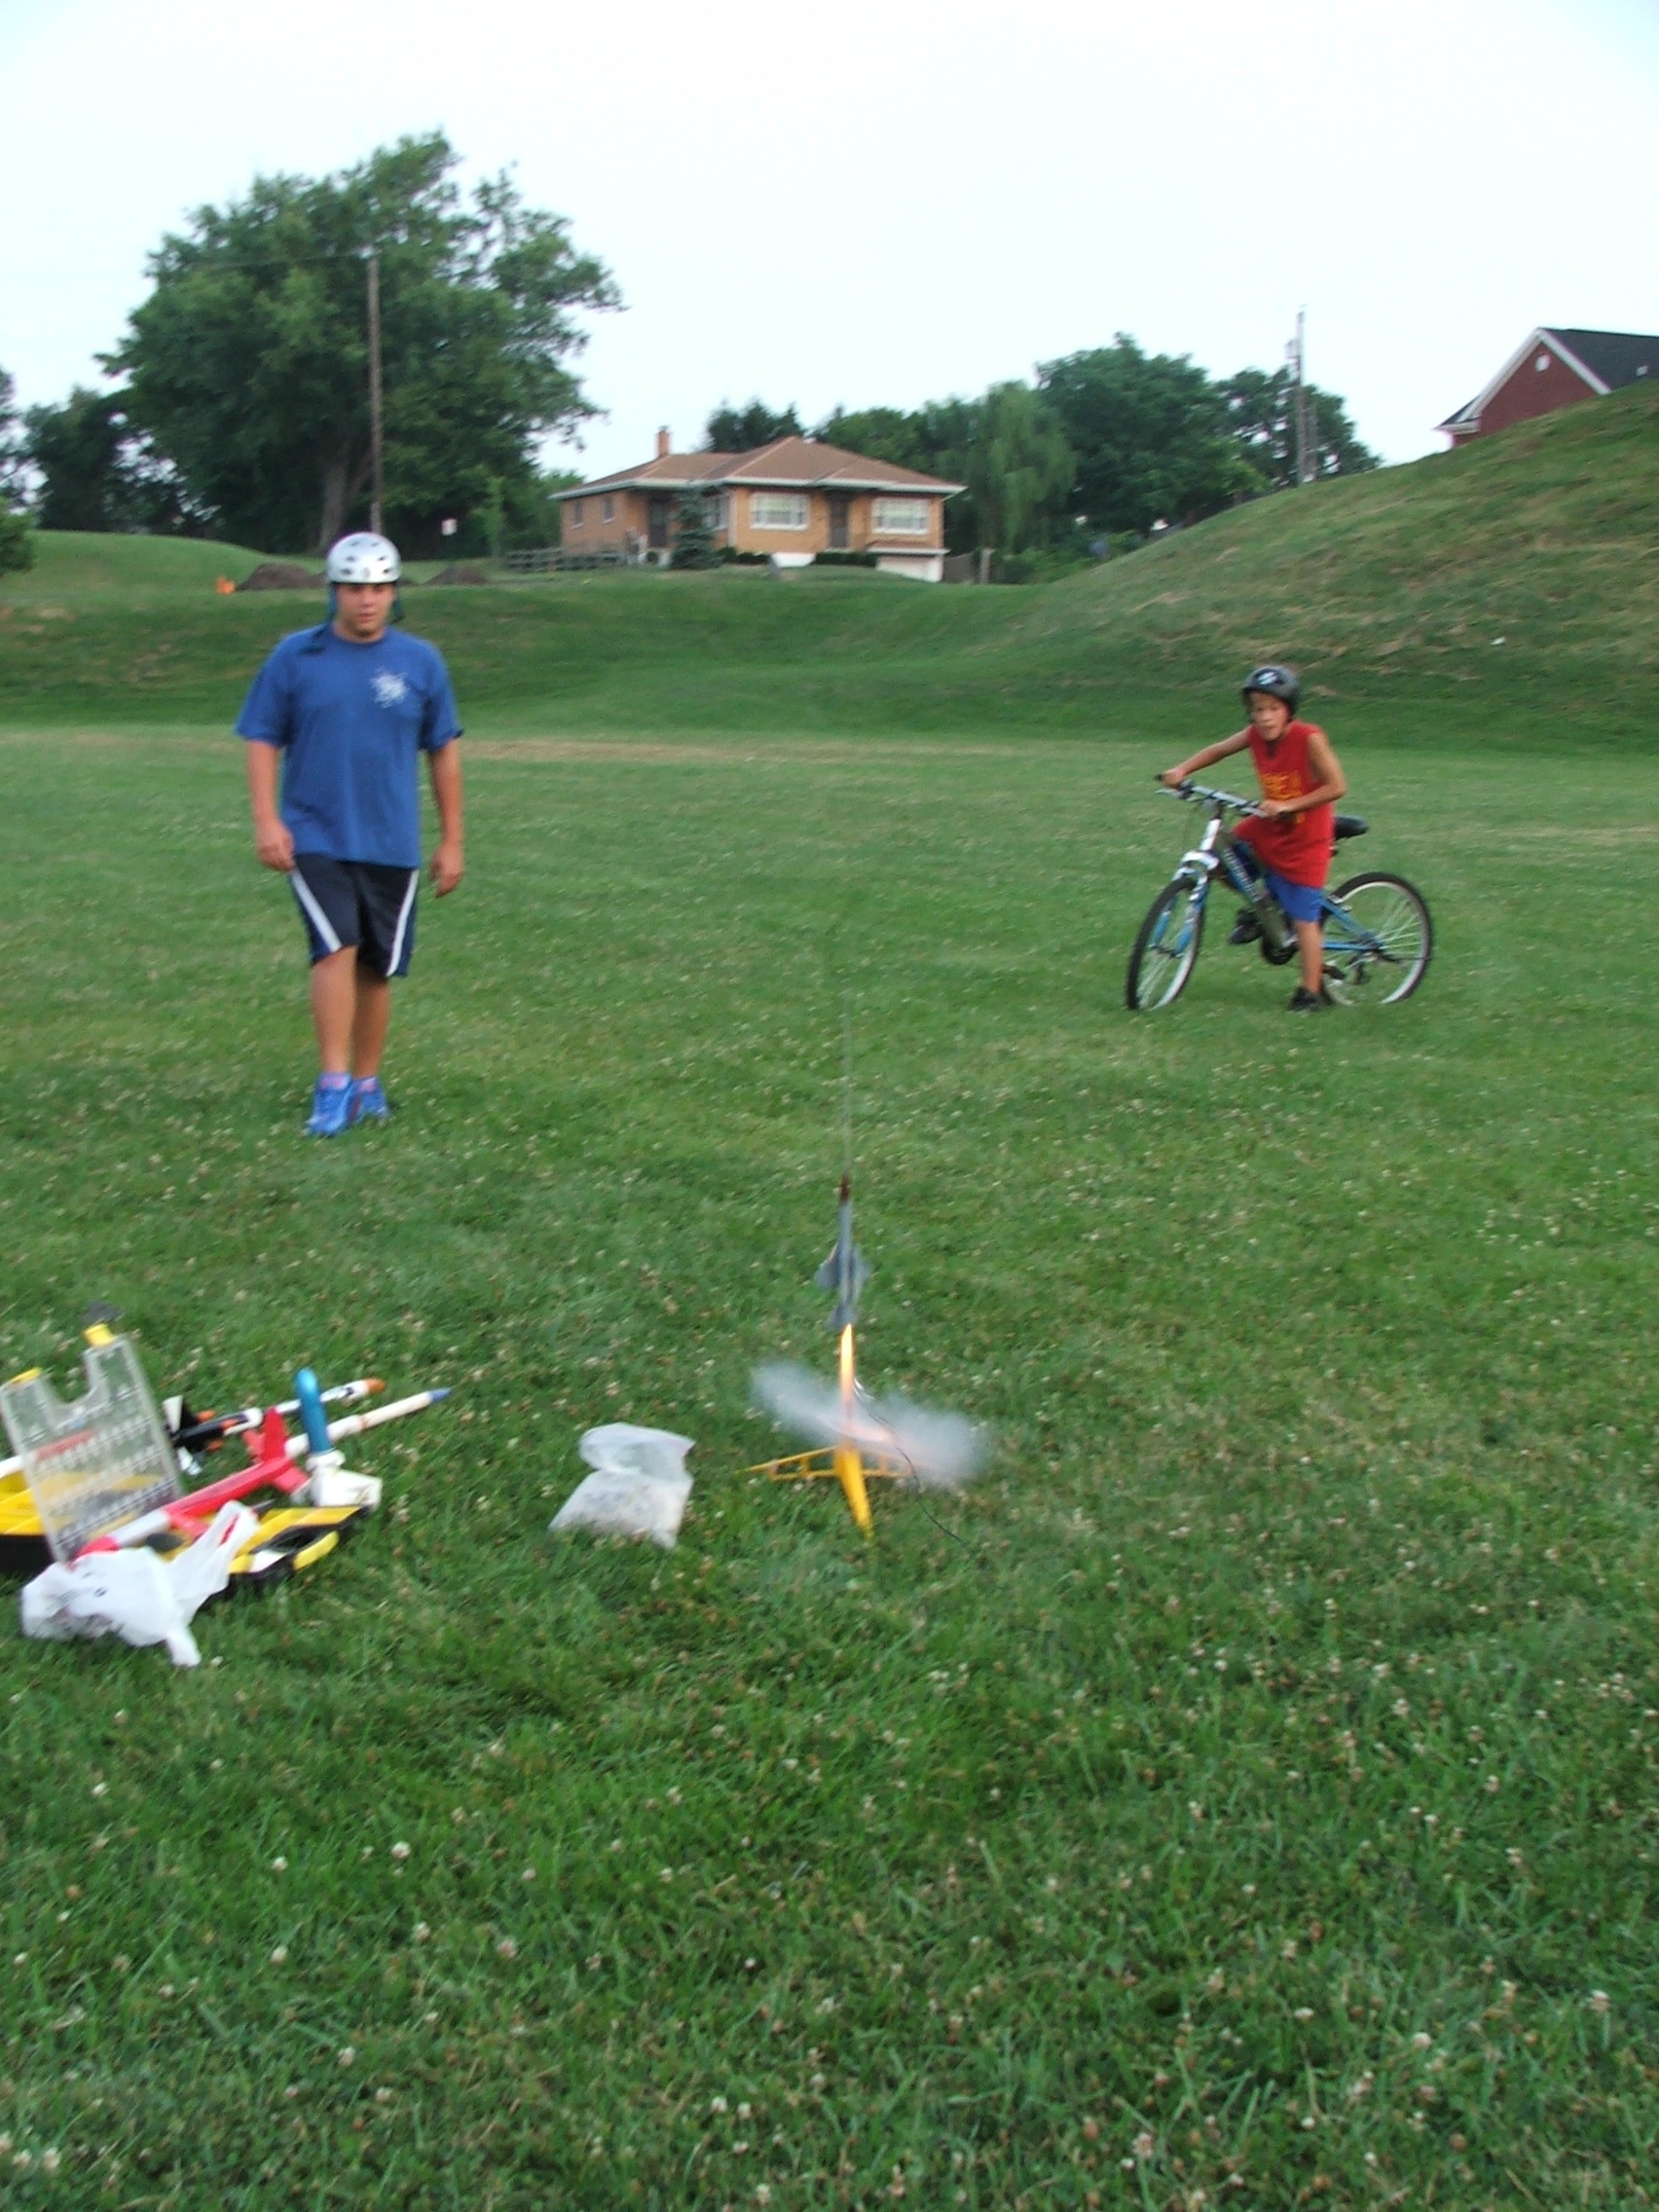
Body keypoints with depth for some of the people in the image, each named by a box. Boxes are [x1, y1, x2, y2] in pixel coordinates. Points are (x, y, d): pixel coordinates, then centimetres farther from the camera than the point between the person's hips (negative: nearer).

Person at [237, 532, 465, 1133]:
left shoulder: (421, 661, 4)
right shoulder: (295, 655, 1)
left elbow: (443, 750, 10)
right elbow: (263, 739, 4)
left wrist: (451, 840, 9)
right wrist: (266, 819, -7)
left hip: (392, 842, 2)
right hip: (314, 837, -2)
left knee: (376, 967, 8)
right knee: (337, 949, -17)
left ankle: (366, 1084, 22)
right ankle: (333, 1085, -12)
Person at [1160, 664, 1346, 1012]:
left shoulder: (1309, 739, -25)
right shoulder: (1255, 735, -9)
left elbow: (1336, 786, -25)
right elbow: (1219, 750, 6)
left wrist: (1288, 805, -32)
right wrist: (1182, 770, -9)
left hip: (1304, 839, -6)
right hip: (1268, 829, 6)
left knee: (1303, 920, -3)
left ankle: (1311, 992, 10)